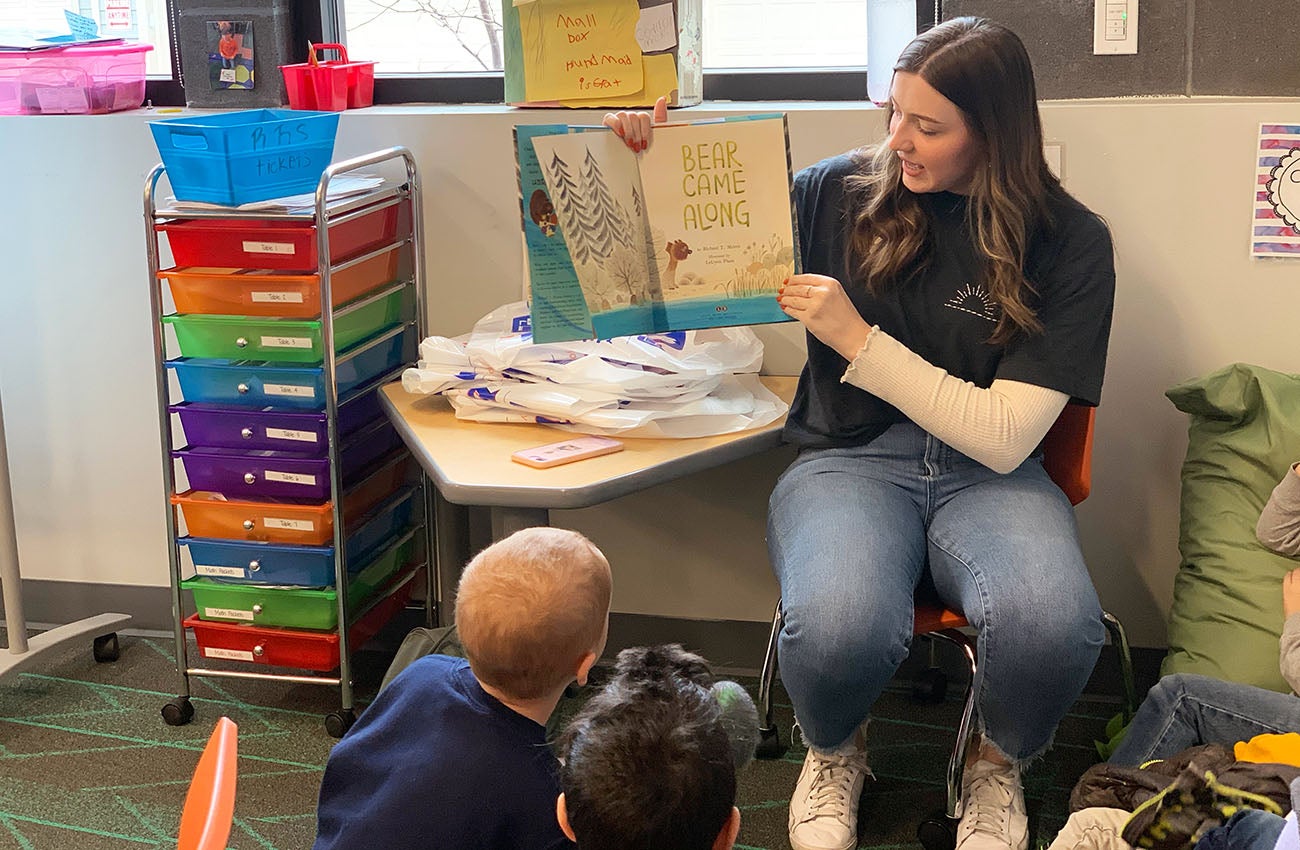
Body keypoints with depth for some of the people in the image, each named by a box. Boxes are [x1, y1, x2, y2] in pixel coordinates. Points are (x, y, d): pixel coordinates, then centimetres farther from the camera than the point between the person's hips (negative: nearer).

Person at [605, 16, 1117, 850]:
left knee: (1052, 625, -35)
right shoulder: (844, 191, 2)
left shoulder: (1071, 243, -4)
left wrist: (858, 339, -16)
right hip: (849, 461, 1)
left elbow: (1004, 438, -11)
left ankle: (998, 763, 4)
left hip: (987, 478, 0)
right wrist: (649, 161, -3)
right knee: (840, 627, -35)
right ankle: (836, 751, 6)